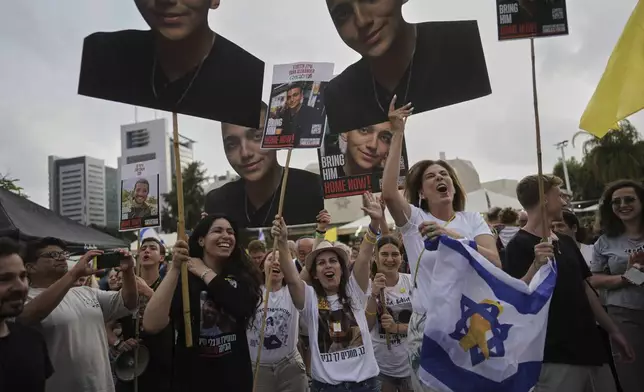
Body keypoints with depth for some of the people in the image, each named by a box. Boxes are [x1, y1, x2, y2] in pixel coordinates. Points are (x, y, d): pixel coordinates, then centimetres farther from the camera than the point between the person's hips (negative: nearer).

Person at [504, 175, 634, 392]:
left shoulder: (566, 241, 13)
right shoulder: (519, 245, -12)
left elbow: (585, 287, 18)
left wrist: (613, 330, 19)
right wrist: (537, 265, -34)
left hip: (590, 347, 8)